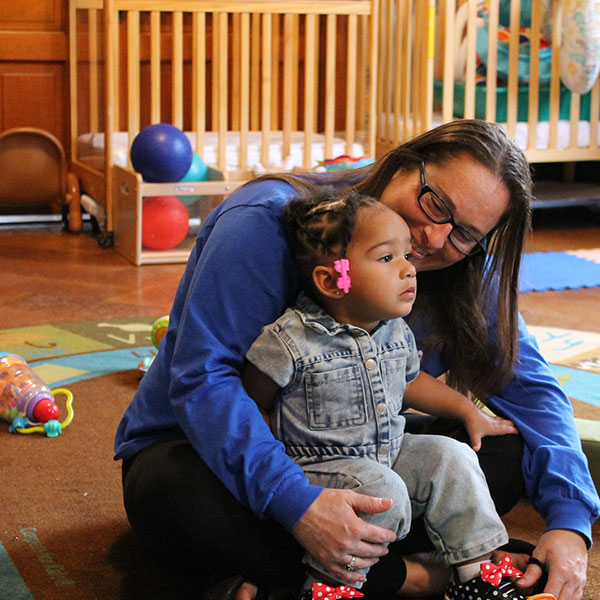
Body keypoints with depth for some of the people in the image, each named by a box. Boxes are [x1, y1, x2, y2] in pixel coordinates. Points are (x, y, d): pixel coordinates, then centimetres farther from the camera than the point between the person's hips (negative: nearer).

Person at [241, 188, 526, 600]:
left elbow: (407, 380, 22)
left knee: (449, 457, -5)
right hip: (317, 467, -7)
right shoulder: (291, 341, -20)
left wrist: (469, 411, 20)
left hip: (388, 454, 7)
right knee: (381, 491, -29)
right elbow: (249, 406, -11)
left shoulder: (397, 332, 2)